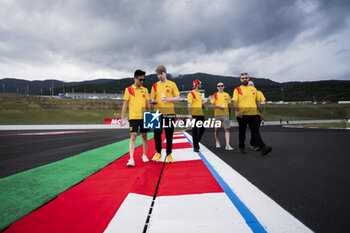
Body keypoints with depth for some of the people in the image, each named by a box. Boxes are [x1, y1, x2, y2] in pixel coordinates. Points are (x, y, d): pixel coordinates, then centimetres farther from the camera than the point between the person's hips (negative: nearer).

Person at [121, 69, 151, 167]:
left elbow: (148, 104, 12)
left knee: (144, 136, 10)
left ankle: (144, 155, 26)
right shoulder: (129, 89, 1)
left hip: (144, 117, 3)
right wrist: (123, 117, -5)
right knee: (133, 137, -8)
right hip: (133, 117, -3)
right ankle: (131, 159, -8)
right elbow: (125, 104, -1)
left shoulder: (145, 90, 10)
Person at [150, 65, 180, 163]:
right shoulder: (155, 85, 11)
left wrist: (168, 99, -14)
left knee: (169, 134, 4)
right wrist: (153, 101, -8)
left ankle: (169, 154, 17)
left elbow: (178, 98, 3)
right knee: (157, 132, -5)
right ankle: (158, 152, 14)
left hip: (169, 112, -1)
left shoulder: (172, 84, 5)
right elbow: (152, 99, 15)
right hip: (158, 112, 1)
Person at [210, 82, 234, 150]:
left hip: (225, 114, 1)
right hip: (217, 114, -1)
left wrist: (229, 115, 14)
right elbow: (212, 105, 0)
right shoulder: (215, 95, 5)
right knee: (216, 129, 9)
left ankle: (227, 145, -12)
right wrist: (219, 106, -16)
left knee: (227, 129, -9)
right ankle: (217, 142, 30)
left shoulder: (227, 95, 11)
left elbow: (228, 106, 15)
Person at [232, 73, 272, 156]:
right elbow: (235, 101, -9)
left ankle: (263, 148, -12)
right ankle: (241, 147, 23)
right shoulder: (237, 90, 2)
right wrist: (238, 110, -25)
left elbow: (257, 101, 19)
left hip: (253, 114, 2)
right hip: (242, 114, -2)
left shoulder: (253, 89, 15)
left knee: (255, 131, -4)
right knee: (242, 132, 9)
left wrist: (261, 112, 16)